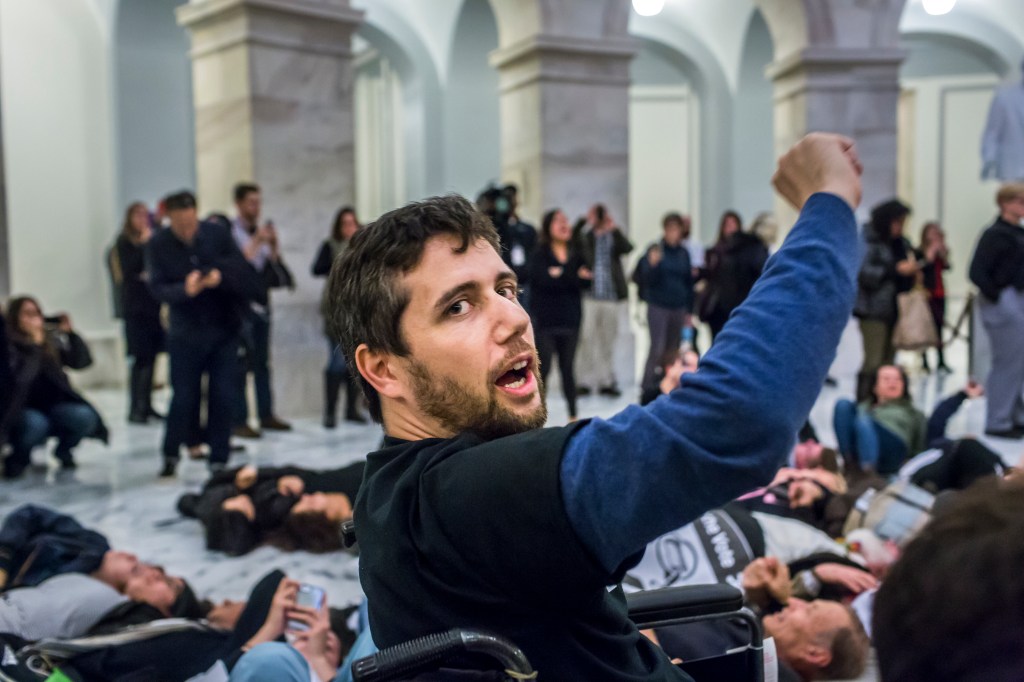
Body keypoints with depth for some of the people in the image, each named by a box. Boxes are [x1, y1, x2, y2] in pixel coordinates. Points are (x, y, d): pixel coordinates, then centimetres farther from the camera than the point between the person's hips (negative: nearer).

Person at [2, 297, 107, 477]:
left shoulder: (52, 341, 4)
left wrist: (70, 333, -14)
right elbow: (20, 378, -27)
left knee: (84, 416, -25)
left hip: (53, 405, 4)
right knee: (35, 424, -37)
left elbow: (81, 362, -3)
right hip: (22, 410, -4)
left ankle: (63, 451, 8)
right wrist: (35, 344, -26)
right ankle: (18, 458, -2)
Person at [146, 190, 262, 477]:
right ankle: (170, 455, 23)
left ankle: (219, 460, 13)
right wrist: (185, 290, -30)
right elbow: (157, 288, -11)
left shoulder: (218, 233, -4)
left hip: (224, 328, 1)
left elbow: (242, 270, -4)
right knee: (184, 396, 2)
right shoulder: (158, 245, -5)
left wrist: (220, 275, -24)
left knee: (222, 397, 1)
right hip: (185, 332, -1)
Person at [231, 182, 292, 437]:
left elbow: (274, 264, 11)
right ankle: (238, 420, -3)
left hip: (261, 302, 6)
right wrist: (256, 242, -17)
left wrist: (273, 244, -5)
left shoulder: (263, 230, 13)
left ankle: (266, 414, 15)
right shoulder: (228, 231, -5)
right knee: (240, 363, -6)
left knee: (263, 361, 9)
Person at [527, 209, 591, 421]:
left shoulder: (576, 255, 10)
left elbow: (586, 279, 0)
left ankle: (573, 415, 18)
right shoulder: (540, 254, -2)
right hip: (545, 321, -3)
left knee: (568, 368, 11)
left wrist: (560, 275, -11)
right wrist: (574, 277, -14)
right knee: (543, 369, -3)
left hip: (570, 320, 4)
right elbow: (542, 280, -17)